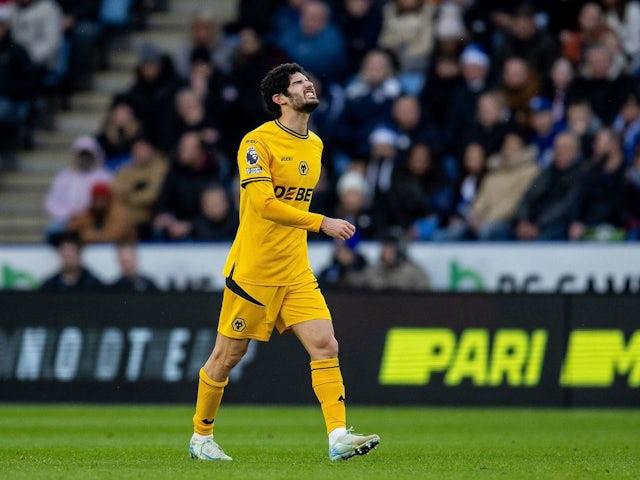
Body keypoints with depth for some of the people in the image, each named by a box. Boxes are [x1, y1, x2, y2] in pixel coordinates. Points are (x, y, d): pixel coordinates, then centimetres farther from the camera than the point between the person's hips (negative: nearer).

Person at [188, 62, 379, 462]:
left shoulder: (315, 144, 11)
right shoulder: (258, 141, -13)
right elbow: (264, 204, -24)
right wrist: (322, 223, -27)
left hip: (296, 274, 6)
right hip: (253, 271, -6)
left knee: (326, 346, -10)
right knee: (227, 357, 4)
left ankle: (339, 437, -14)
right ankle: (201, 437, 21)